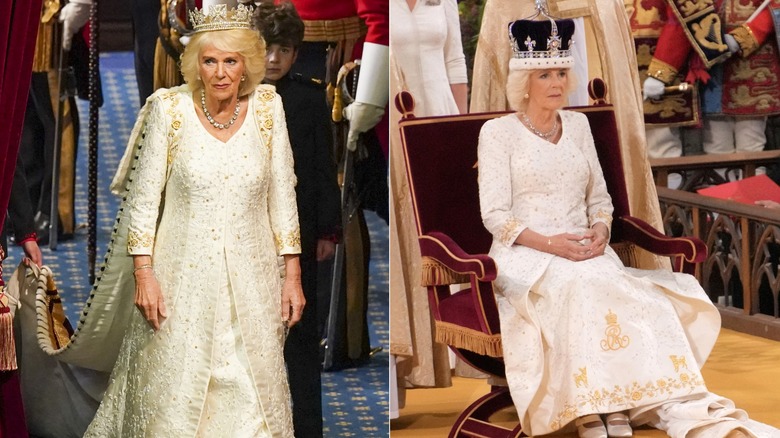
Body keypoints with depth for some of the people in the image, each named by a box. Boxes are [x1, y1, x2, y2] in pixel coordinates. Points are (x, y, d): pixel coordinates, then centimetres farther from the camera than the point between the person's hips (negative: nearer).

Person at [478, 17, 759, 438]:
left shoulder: (577, 125, 18)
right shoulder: (498, 132, 3)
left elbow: (600, 198, 19)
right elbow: (495, 215, -4)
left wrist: (600, 231, -4)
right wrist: (549, 243, -19)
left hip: (584, 251, 4)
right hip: (526, 257, -4)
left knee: (639, 297, -28)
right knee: (580, 288, -38)